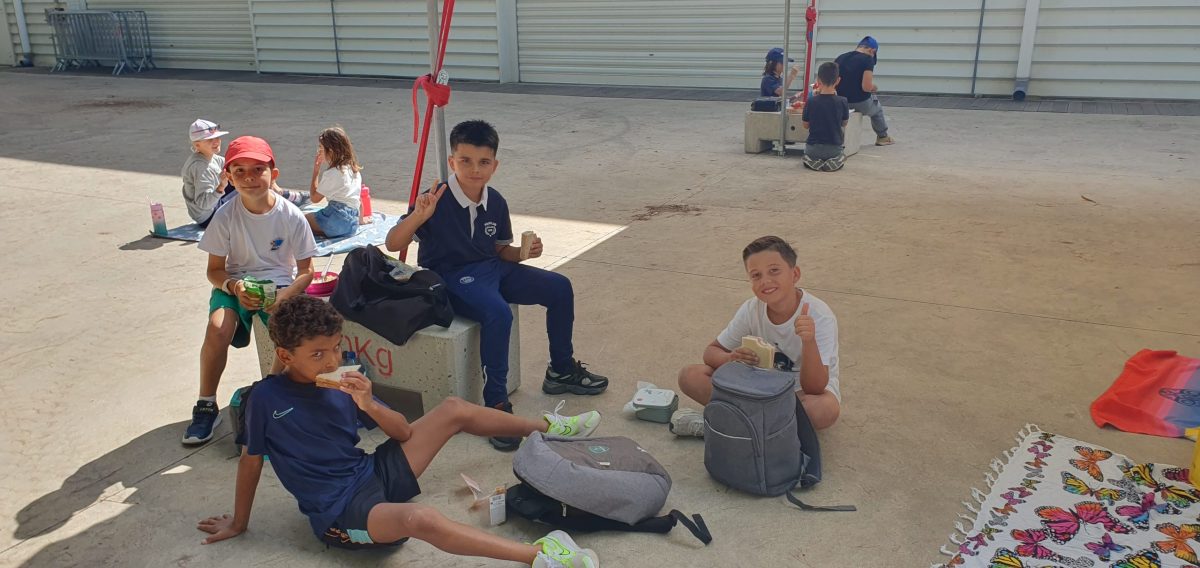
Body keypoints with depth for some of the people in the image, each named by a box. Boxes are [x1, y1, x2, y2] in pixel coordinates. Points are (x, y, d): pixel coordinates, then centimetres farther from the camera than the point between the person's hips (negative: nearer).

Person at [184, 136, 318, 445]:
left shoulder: (292, 216, -11)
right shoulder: (225, 216, -10)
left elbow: (306, 270, -4)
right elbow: (215, 269, -2)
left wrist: (285, 295, -23)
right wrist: (234, 287, -24)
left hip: (280, 283, 0)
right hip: (236, 284, 1)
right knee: (218, 329, -30)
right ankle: (206, 406, -7)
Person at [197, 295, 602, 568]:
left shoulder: (341, 384, 0)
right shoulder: (266, 397, -13)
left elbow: (404, 434, 1)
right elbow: (251, 460, -1)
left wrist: (369, 406, -19)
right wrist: (238, 523, 7)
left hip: (374, 472, 7)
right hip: (340, 511, -7)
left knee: (452, 410, 3)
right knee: (421, 519, -38)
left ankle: (544, 429, 22)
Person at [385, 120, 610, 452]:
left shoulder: (495, 202, 1)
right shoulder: (437, 200, -17)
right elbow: (393, 244, -22)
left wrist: (524, 252, -5)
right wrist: (418, 216, -38)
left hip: (492, 269, 7)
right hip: (451, 279, -7)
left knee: (559, 288, 1)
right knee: (498, 312, -36)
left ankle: (561, 371, 20)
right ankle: (496, 403, -22)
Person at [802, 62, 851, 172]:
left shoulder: (811, 102, -12)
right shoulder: (842, 102, -10)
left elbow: (806, 126, 2)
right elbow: (844, 124, 7)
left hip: (813, 149, 1)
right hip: (834, 149, 0)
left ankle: (814, 161, 5)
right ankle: (835, 160, 12)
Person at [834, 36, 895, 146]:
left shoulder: (840, 57, 3)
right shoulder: (867, 59, -15)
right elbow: (867, 87, -21)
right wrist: (874, 88, 1)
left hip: (840, 103, 5)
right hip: (860, 103, -5)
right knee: (877, 108, 29)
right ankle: (883, 137, 46)